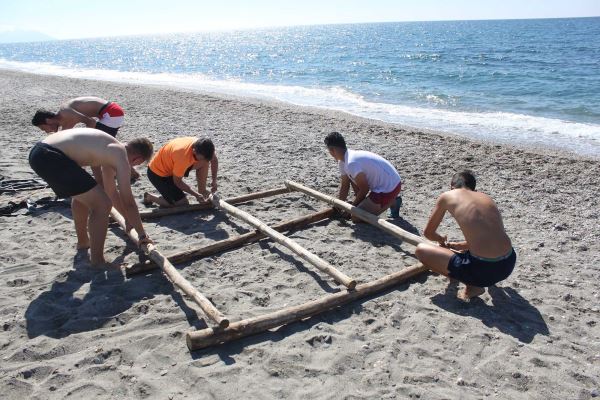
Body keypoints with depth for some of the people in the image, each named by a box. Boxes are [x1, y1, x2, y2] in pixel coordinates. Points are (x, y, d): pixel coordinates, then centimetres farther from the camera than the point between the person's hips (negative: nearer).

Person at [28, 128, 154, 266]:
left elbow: (112, 192, 35)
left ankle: (83, 241, 49)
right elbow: (128, 202, -3)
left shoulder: (110, 152, 24)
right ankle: (97, 263, 2)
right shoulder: (121, 157, -4)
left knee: (82, 193, 33)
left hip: (38, 151, 11)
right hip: (50, 157, -11)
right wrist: (142, 234, 7)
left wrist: (128, 218, 44)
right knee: (102, 204, -8)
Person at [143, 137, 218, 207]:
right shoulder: (183, 156, -39)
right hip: (157, 173, -7)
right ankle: (150, 197, 6)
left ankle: (202, 192, 4)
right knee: (183, 204, -11)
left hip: (171, 164, 7)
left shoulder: (203, 148, -19)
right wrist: (196, 195, -21)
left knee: (204, 163, -9)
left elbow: (214, 160, 4)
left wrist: (214, 181, -4)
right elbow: (177, 182, -24)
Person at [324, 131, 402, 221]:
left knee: (356, 217, -7)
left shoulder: (351, 163, -26)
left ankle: (391, 202, 2)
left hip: (389, 189, -9)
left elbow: (364, 189, -16)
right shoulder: (343, 161, 5)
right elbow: (344, 187, 12)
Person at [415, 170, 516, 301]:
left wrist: (441, 240, 39)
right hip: (509, 264, 6)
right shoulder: (487, 197, 17)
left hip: (483, 269, -6)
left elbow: (428, 233, 15)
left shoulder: (447, 196, 4)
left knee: (421, 250, 8)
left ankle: (473, 285, 3)